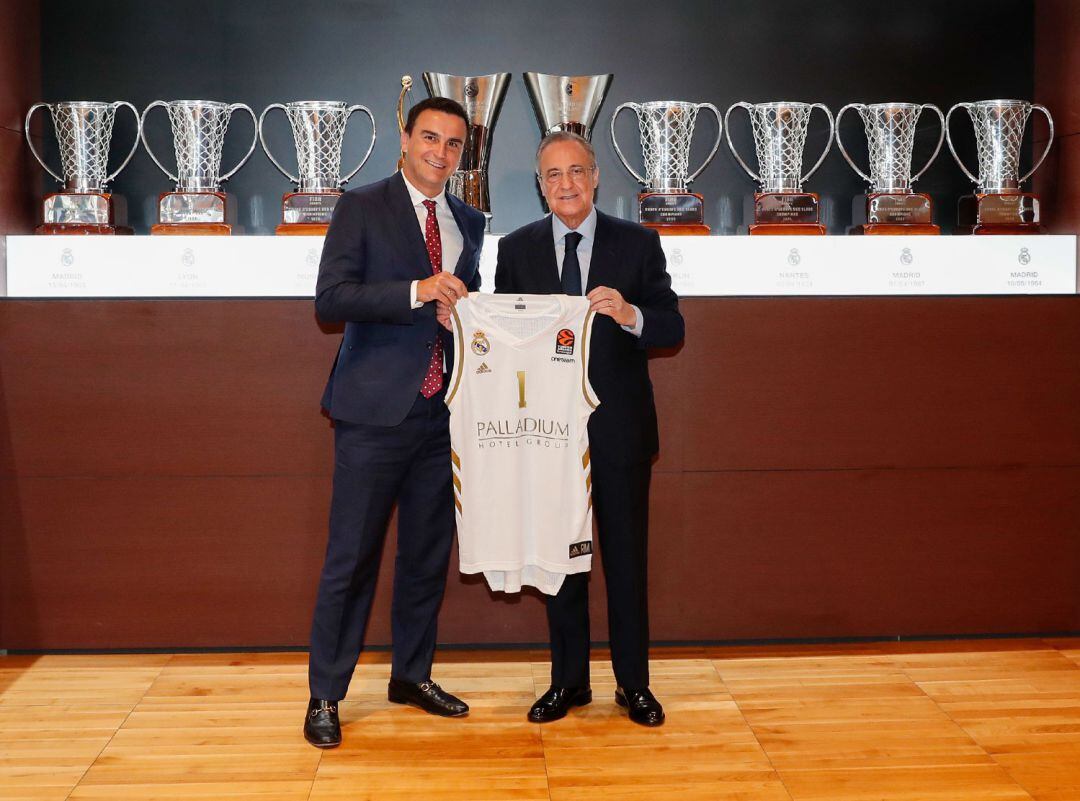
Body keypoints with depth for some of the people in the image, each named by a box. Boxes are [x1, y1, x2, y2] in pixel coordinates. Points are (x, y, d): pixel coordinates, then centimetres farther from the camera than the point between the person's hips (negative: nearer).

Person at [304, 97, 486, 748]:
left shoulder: (469, 223, 15)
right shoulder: (362, 208, -2)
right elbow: (330, 299, -12)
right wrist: (416, 290, -21)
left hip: (442, 413, 6)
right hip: (376, 409, -5)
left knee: (429, 553, 13)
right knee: (352, 555, -2)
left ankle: (413, 675, 28)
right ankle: (325, 695, 9)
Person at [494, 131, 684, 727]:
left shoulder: (638, 244, 1)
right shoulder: (516, 250, 6)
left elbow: (673, 329, -5)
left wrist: (630, 314, -24)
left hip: (619, 427, -1)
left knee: (626, 556, 6)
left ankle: (634, 683, 19)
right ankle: (568, 681, 24)